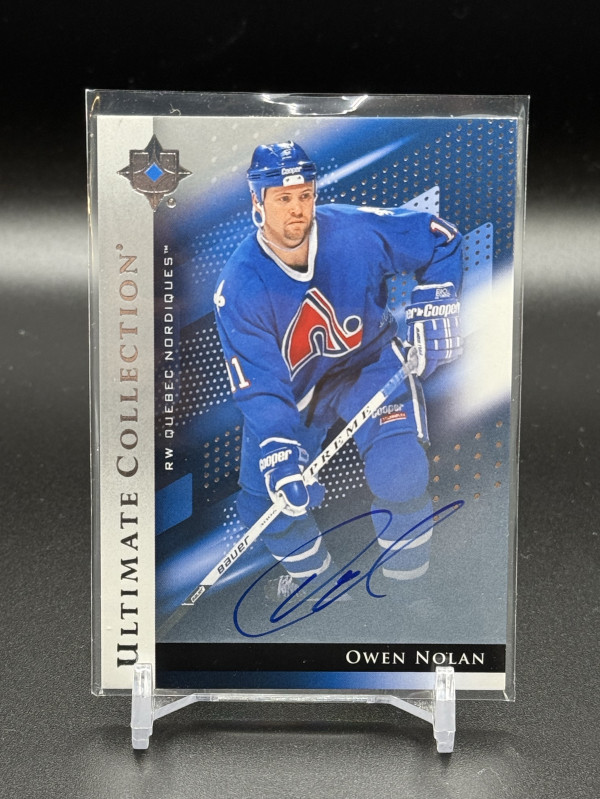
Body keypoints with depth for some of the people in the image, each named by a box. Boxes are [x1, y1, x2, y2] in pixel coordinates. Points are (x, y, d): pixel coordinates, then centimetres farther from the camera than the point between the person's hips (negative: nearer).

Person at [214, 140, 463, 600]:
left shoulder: (357, 231, -22)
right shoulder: (239, 287, -22)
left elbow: (441, 238, -5)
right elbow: (260, 387, -24)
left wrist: (434, 305, -14)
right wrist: (278, 454, -37)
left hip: (372, 363, -1)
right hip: (294, 387, 2)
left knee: (397, 473, -25)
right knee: (262, 501, -4)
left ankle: (407, 573, 6)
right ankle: (310, 570, 31)